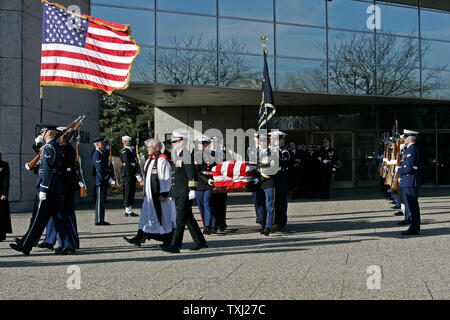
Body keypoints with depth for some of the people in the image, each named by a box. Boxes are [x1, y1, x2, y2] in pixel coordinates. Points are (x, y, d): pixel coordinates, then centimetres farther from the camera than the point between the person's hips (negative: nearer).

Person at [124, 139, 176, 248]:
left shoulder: (162, 160, -15)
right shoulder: (149, 160, 13)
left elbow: (166, 178, -18)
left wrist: (164, 194, -20)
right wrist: (145, 192, 21)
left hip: (160, 195, -9)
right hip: (150, 195, 9)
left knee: (165, 216, 0)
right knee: (146, 214, 7)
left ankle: (169, 241, 10)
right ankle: (140, 237, 9)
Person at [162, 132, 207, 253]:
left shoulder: (186, 155, -11)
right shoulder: (175, 156, 17)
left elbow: (191, 174, -16)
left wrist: (192, 190, -20)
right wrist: (172, 192, 23)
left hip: (185, 193, -10)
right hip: (178, 193, 10)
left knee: (181, 219, -8)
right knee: (188, 218, 13)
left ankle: (175, 245, -8)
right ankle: (200, 242, 21)